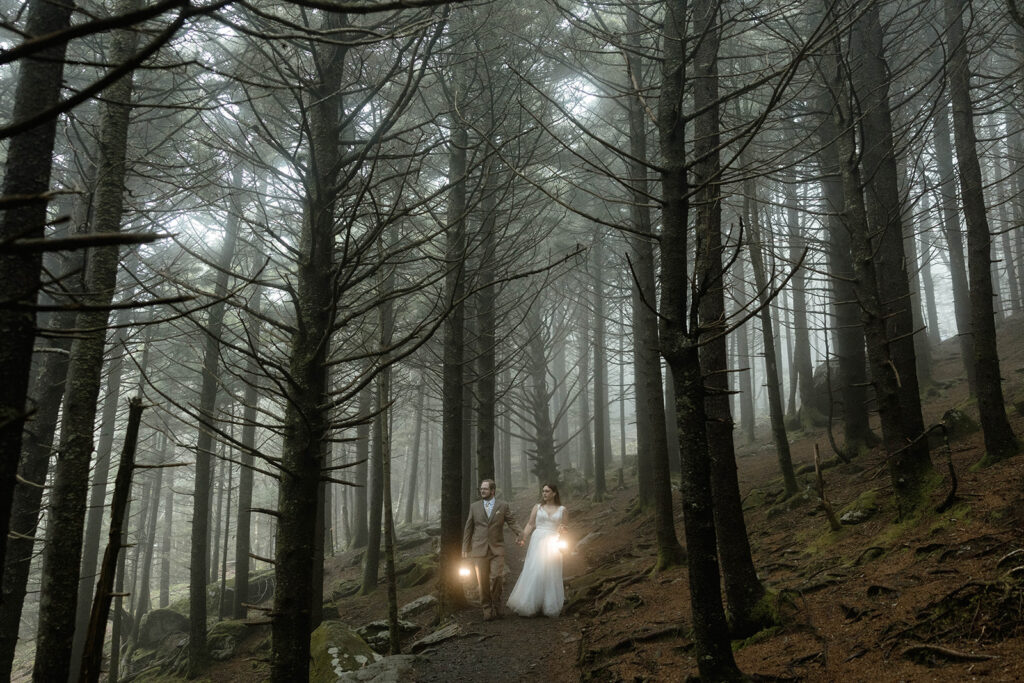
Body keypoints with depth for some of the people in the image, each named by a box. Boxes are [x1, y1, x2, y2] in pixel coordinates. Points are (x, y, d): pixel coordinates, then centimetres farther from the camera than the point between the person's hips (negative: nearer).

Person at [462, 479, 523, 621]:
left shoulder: (503, 506, 6)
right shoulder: (474, 507, 10)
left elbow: (512, 522, 0)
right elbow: (468, 528, 12)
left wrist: (520, 534, -19)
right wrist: (465, 548, 10)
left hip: (497, 549, -1)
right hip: (479, 549, 1)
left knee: (497, 577, -13)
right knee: (483, 581, 1)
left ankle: (496, 605, 8)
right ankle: (487, 609, 13)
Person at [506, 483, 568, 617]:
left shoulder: (562, 510, 8)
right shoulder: (537, 507, 9)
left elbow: (565, 529, 9)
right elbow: (530, 524, 5)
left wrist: (562, 530, -14)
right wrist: (522, 538, -8)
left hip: (553, 545, 0)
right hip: (537, 542, 0)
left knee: (551, 575, 0)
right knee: (533, 572, -6)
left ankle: (550, 606, 10)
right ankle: (529, 605, 0)